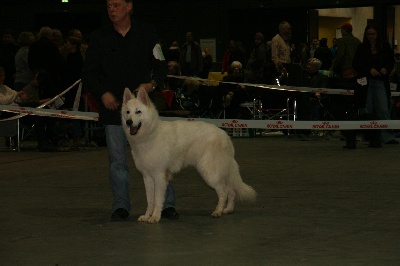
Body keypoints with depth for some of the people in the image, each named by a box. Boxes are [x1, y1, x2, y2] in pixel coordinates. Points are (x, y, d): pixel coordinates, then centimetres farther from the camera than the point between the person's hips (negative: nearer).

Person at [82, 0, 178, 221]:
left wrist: (152, 84, -13)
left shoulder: (147, 33, 2)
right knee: (117, 160, 4)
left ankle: (167, 204, 6)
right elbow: (88, 73, 5)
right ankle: (121, 206, 12)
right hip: (113, 106, 1)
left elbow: (160, 66, 6)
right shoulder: (99, 37, 3)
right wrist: (102, 93, -11)